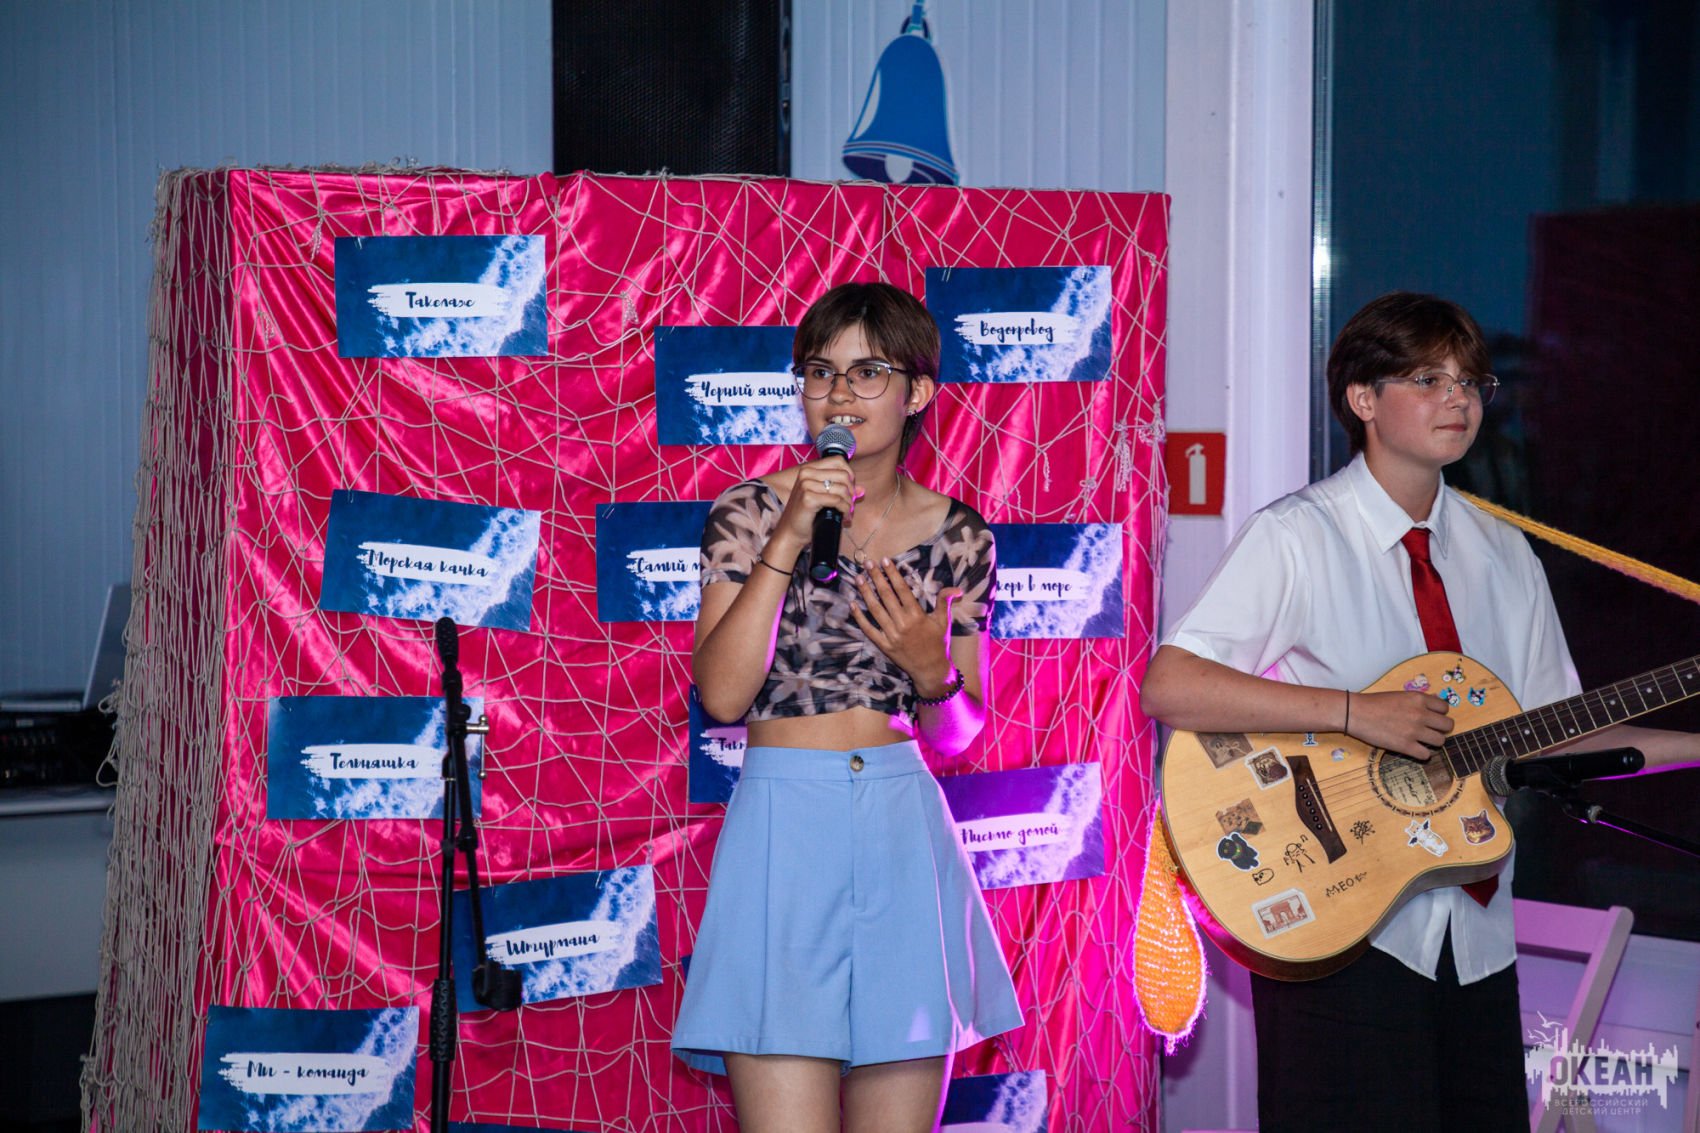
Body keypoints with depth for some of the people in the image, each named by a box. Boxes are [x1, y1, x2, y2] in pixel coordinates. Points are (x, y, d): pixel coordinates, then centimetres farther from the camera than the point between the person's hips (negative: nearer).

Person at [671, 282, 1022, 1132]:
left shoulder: (958, 536, 8)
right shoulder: (752, 513, 2)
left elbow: (956, 735, 14)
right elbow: (721, 694, -10)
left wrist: (933, 671, -8)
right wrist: (787, 543, -13)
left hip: (906, 836, 3)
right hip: (783, 829, -3)